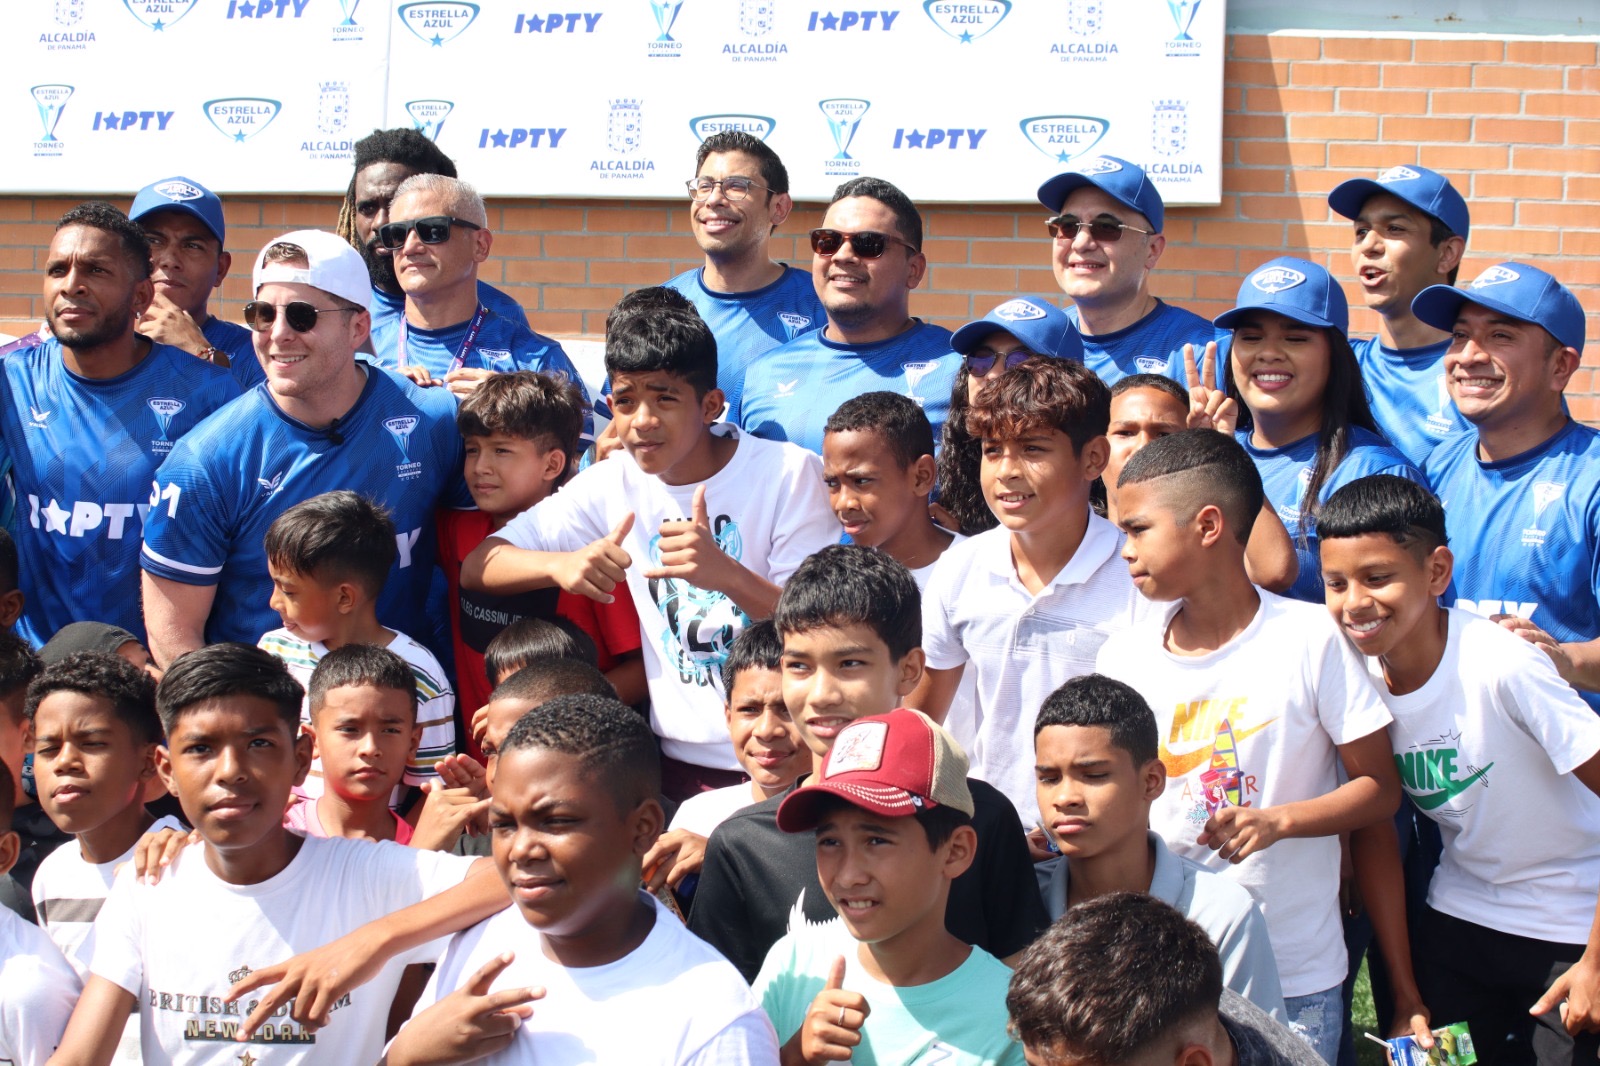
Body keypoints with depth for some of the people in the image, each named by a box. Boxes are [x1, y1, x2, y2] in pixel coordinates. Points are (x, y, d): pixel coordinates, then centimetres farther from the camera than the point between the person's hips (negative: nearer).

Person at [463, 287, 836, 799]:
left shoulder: (789, 474, -6)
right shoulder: (614, 484, 4)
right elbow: (476, 567, 4)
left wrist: (726, 574, -28)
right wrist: (563, 564, -18)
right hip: (676, 763, 4)